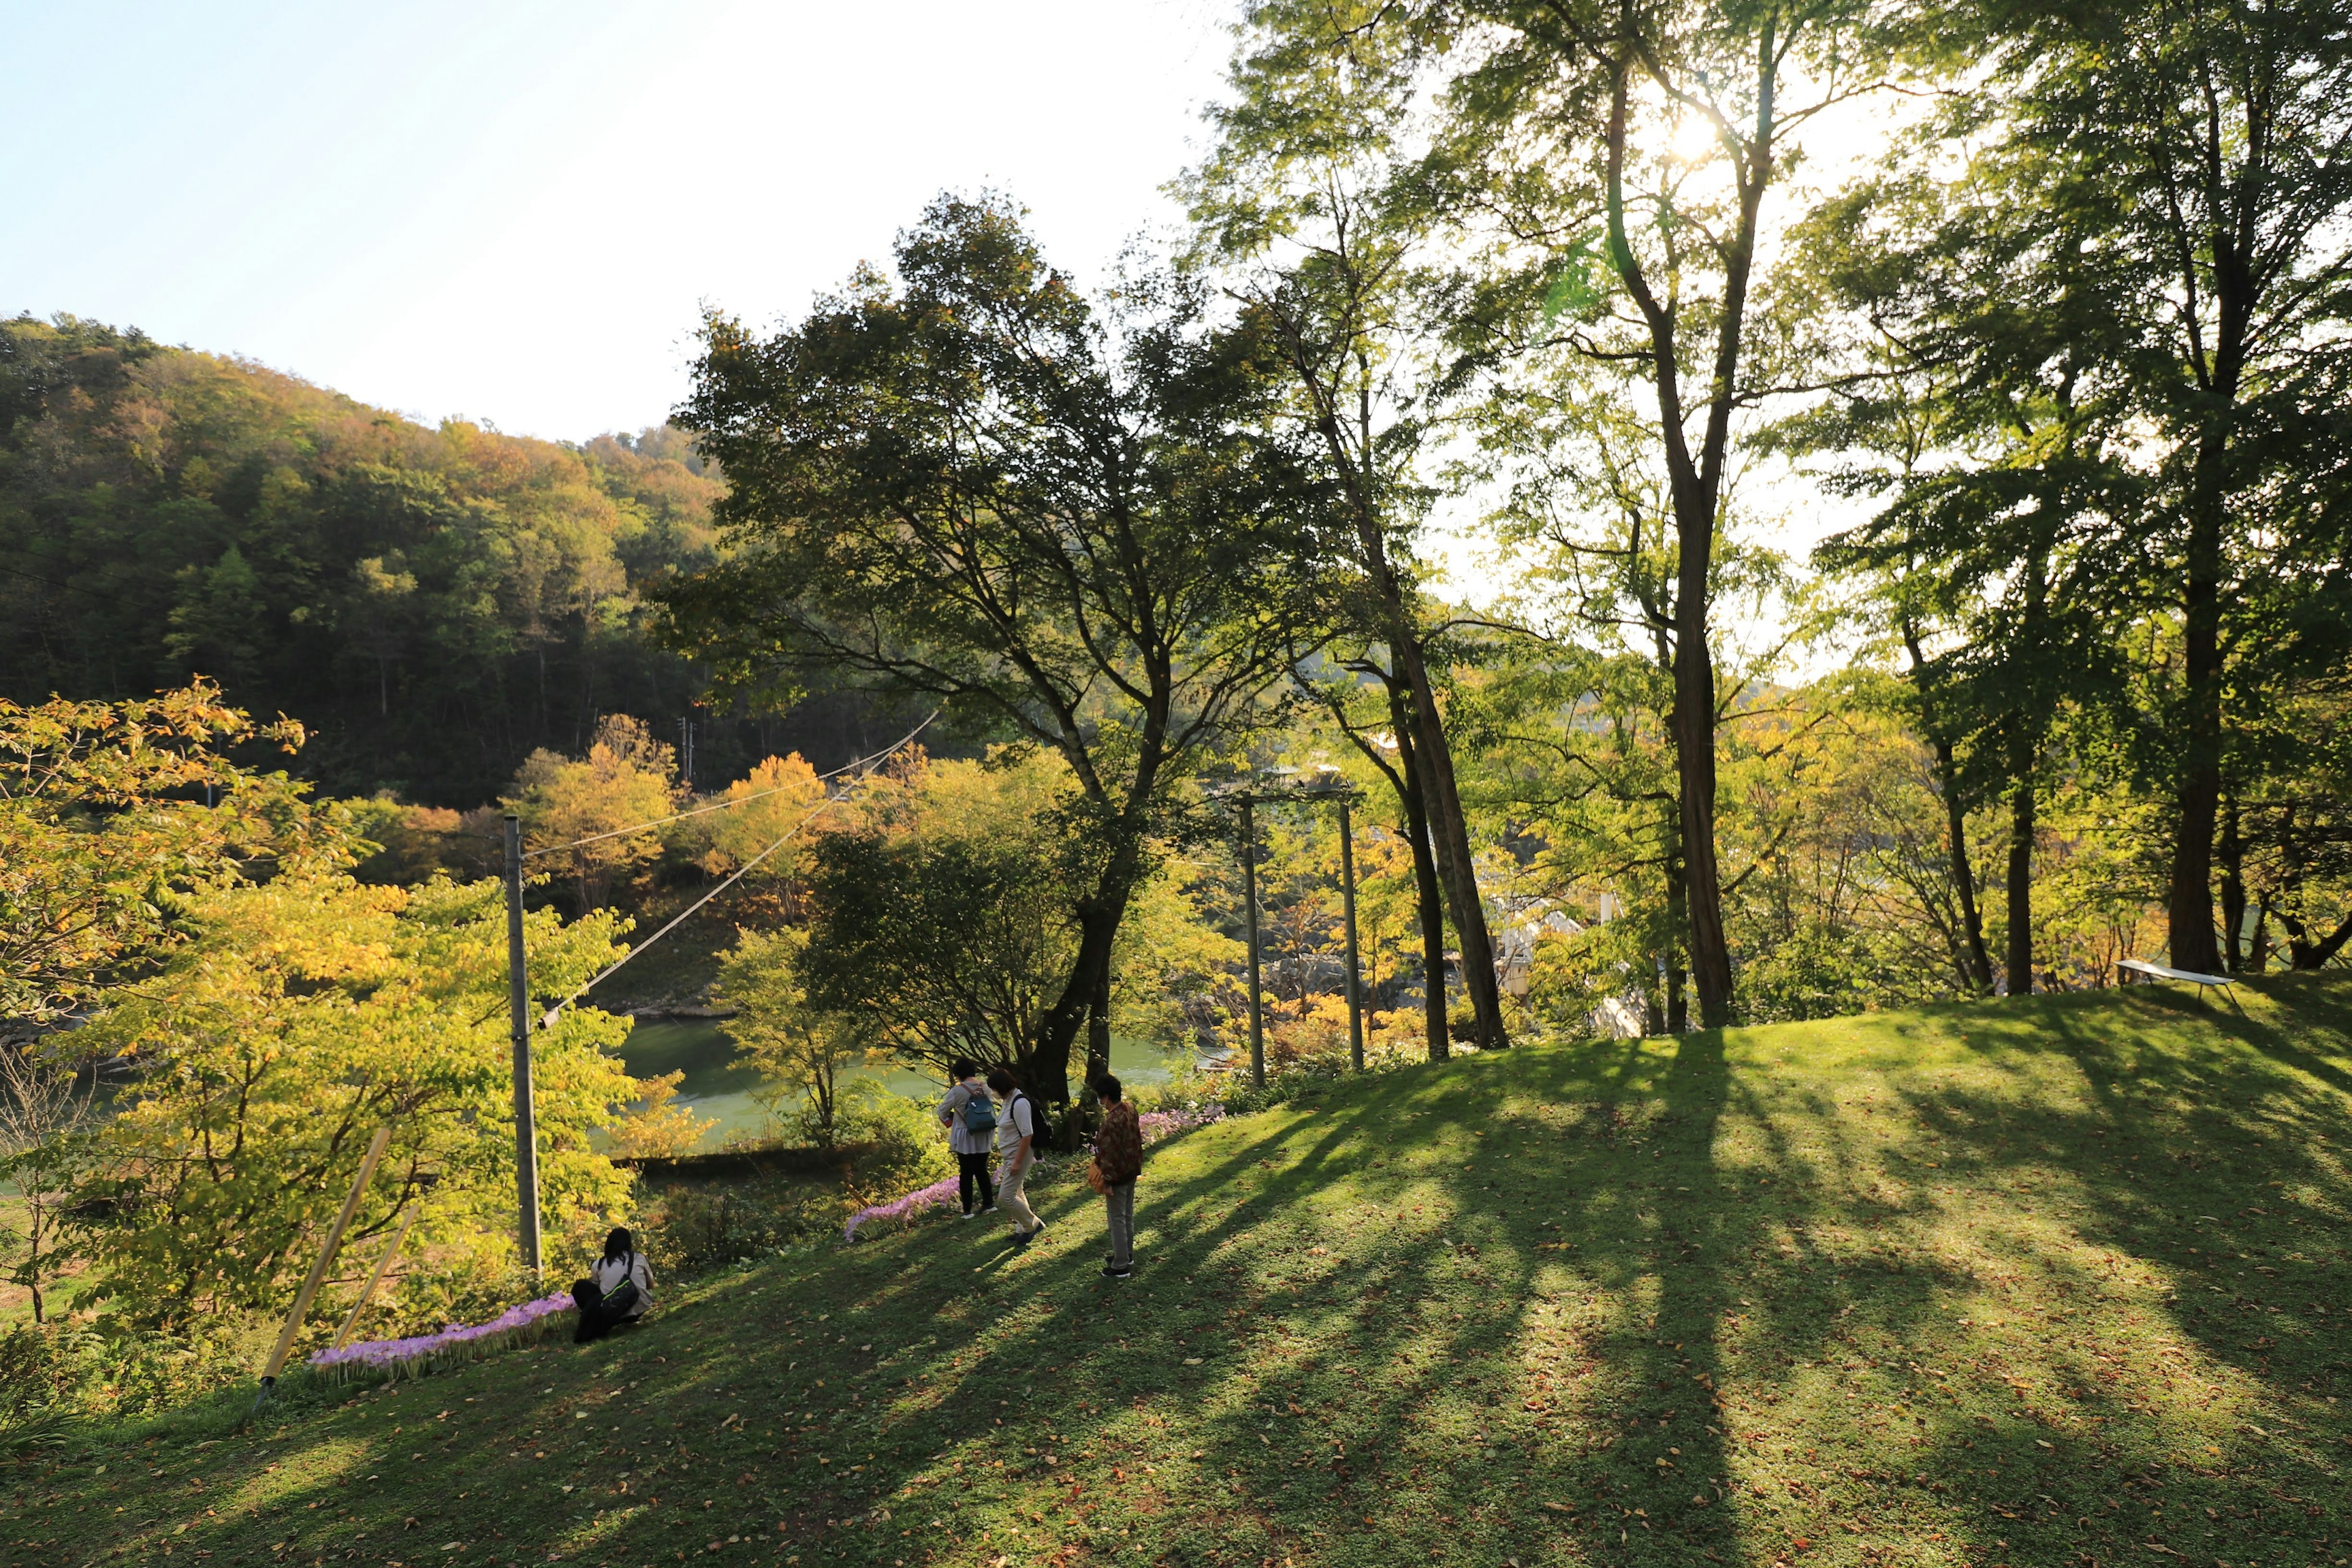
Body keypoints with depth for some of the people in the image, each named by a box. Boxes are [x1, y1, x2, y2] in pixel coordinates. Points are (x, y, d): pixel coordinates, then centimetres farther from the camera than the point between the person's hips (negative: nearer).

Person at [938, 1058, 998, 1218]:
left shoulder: (957, 1092, -15)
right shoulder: (986, 1088, -2)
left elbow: (942, 1111, -4)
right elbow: (993, 1110, 8)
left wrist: (951, 1119, 16)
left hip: (965, 1139, -4)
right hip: (984, 1138, 4)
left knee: (966, 1173, 6)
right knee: (982, 1170, 18)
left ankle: (967, 1210, 9)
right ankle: (989, 1204, 19)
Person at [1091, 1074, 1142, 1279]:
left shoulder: (1112, 1122, -29)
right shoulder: (1130, 1109, -1)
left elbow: (1109, 1155, -26)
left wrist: (1107, 1182, -19)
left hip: (1118, 1176, -9)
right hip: (1132, 1172, 9)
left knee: (1118, 1220, 3)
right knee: (1128, 1216, 21)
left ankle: (1120, 1266, 12)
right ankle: (1127, 1255, 35)